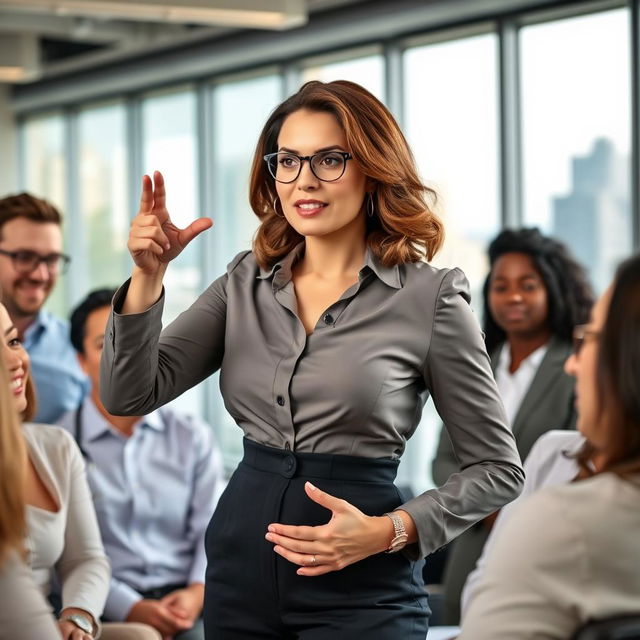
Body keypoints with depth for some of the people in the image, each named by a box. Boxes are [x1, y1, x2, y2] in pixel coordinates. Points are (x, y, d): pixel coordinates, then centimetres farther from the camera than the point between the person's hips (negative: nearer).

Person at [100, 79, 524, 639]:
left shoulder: (429, 298, -8)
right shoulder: (246, 283, 5)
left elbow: (499, 469, -3)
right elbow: (130, 395, -2)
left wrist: (389, 533, -17)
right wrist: (148, 275, -14)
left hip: (361, 591, -4)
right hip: (240, 569, 5)